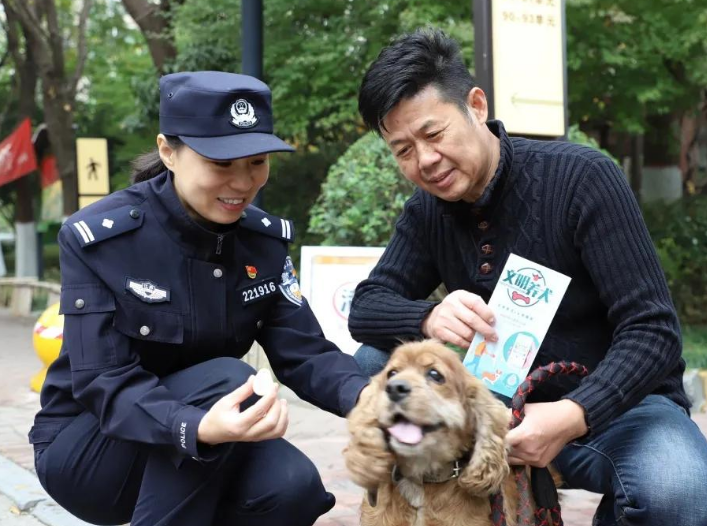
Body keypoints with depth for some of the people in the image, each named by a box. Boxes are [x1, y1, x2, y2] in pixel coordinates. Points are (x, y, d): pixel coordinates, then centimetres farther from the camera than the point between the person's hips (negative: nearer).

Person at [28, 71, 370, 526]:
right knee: (227, 379, -30)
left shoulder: (266, 239, -3)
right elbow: (104, 383, -26)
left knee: (292, 485, -25)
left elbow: (304, 351, -10)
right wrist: (196, 430, -45)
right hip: (85, 446, -4)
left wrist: (367, 396, -32)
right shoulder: (97, 238, -19)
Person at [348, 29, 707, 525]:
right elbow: (366, 308, -5)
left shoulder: (581, 177, -19)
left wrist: (573, 416, -38)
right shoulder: (427, 211, -2)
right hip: (505, 405, 4)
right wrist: (429, 318, -29)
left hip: (616, 400, -4)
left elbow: (652, 330, -22)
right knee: (374, 365, -13)